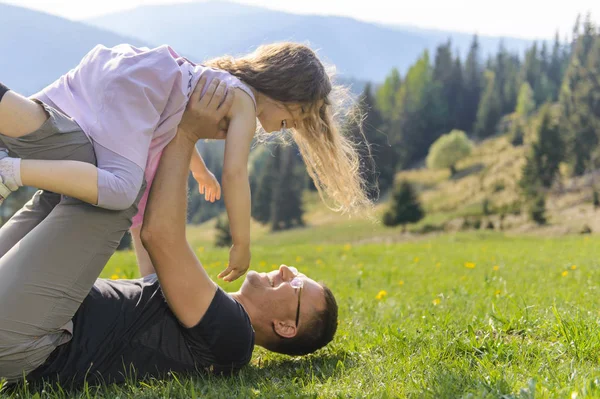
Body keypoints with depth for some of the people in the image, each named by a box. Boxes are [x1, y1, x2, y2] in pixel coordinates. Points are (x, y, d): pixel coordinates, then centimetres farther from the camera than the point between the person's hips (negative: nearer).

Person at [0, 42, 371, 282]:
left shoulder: (225, 81, 28)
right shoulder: (245, 102, 0)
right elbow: (235, 173, -10)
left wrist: (200, 171, 58)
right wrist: (241, 245, -3)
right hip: (135, 85, -11)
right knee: (119, 189, -27)